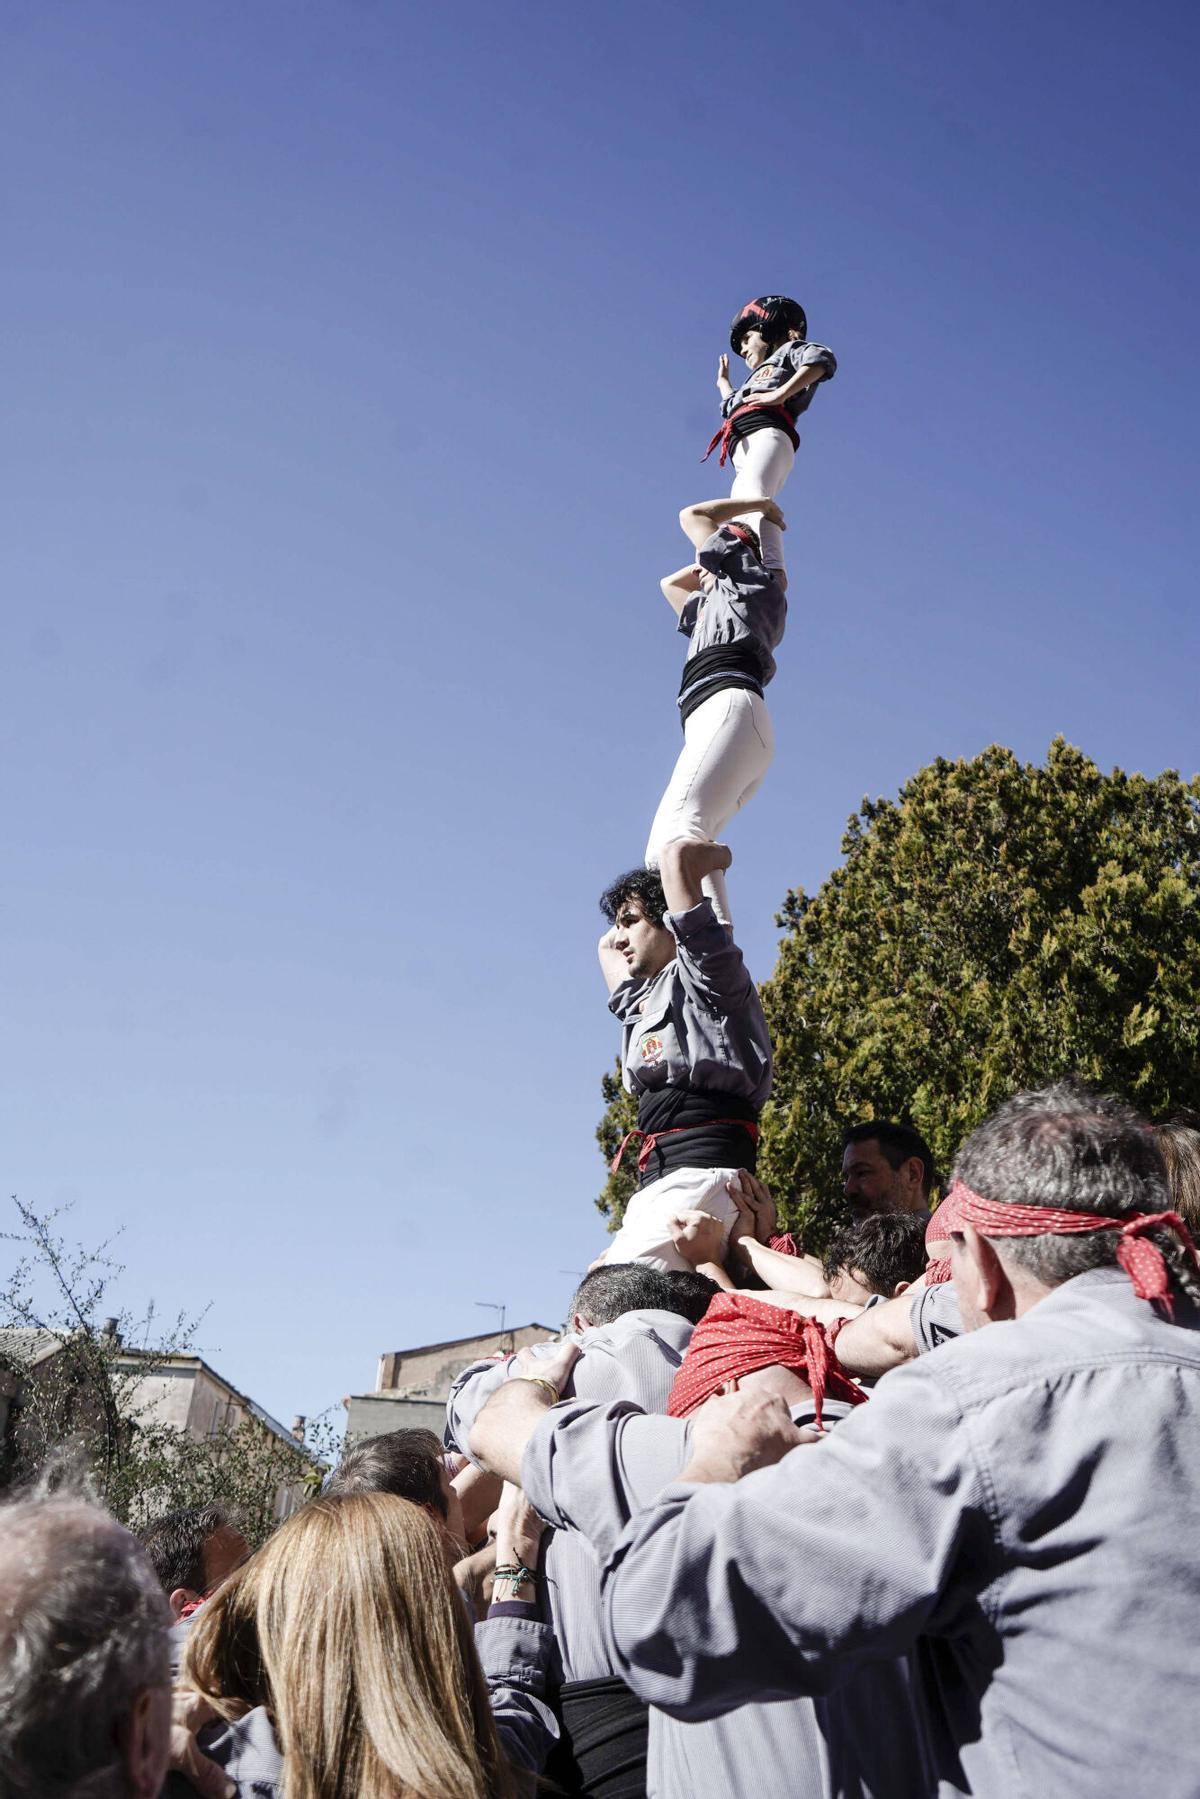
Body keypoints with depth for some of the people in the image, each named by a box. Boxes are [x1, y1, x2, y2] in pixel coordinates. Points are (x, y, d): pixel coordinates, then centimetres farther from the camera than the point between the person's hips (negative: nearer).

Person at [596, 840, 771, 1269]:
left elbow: (679, 854, -4)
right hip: (655, 1186, 9)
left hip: (699, 1179, -9)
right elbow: (607, 947, 51)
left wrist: (717, 855, 15)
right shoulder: (642, 1003, 29)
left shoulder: (707, 974, 4)